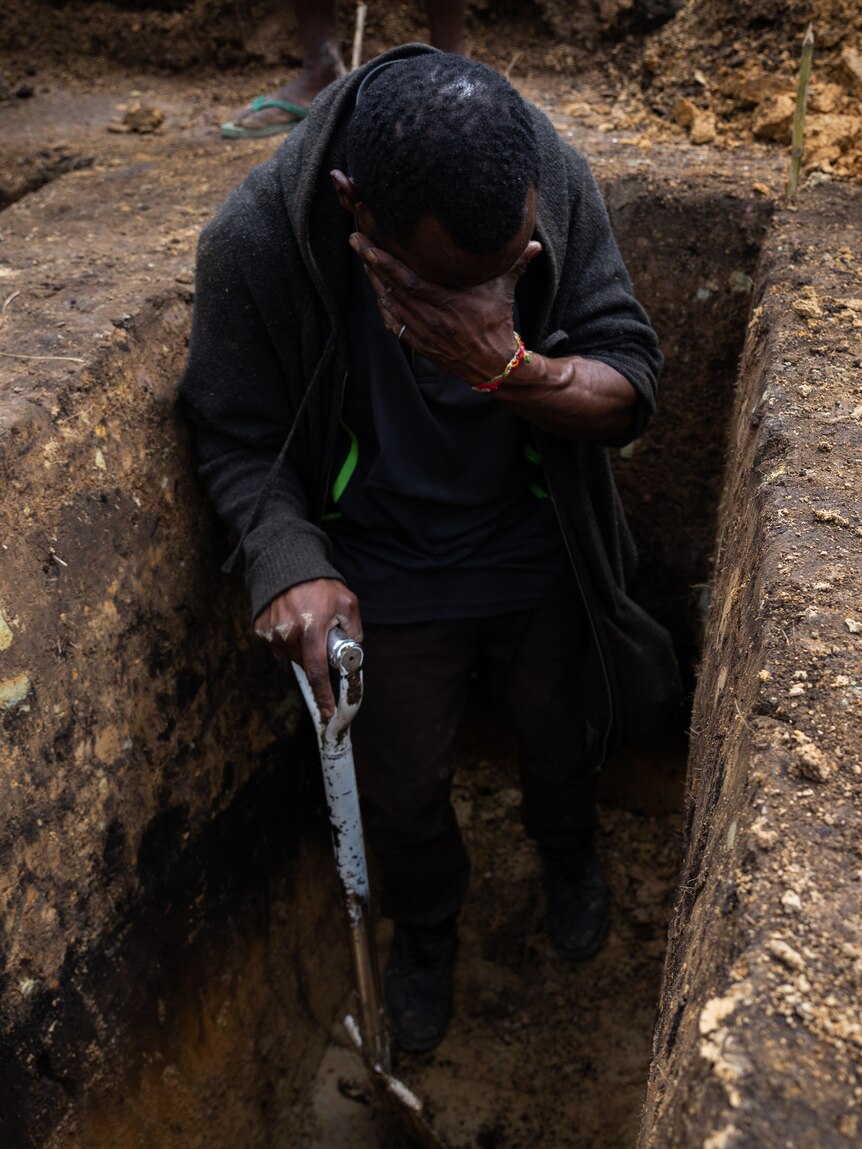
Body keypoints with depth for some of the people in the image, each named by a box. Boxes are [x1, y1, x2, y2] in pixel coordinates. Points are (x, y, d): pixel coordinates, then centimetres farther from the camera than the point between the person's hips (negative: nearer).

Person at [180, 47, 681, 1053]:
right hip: (385, 584, -1)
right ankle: (424, 925, 55)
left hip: (541, 561, 2)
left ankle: (567, 852, 64)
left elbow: (632, 388, -18)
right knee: (402, 790, 18)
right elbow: (239, 441, -15)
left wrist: (508, 368, -39)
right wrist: (292, 563, -33)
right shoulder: (255, 245, -27)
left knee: (563, 735, 26)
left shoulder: (556, 184, -22)